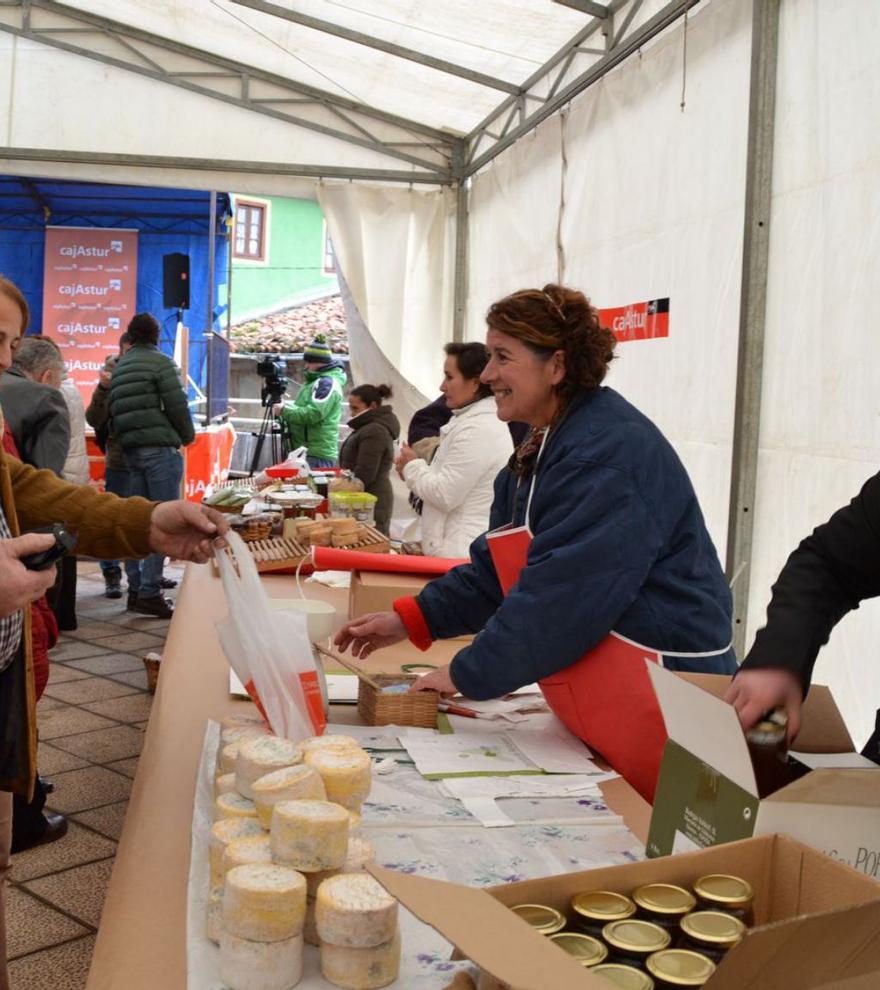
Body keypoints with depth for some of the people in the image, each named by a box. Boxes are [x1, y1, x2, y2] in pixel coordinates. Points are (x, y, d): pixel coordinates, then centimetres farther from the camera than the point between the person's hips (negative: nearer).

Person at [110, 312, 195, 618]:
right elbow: (177, 405, -10)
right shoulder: (160, 362, -4)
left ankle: (136, 589, 13)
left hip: (131, 451, 8)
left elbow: (113, 411, 16)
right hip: (160, 448, -7)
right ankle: (149, 592, -11)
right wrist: (187, 437, 5)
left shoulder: (120, 367, 17)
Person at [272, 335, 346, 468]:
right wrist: (288, 407, 4)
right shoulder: (318, 380, 20)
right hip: (309, 452, 10)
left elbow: (313, 414, -22)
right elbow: (305, 408, 24)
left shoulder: (327, 382, -13)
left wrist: (284, 410, -13)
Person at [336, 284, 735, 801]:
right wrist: (408, 619, 5)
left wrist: (468, 674, -16)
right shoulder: (546, 448, 12)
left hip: (659, 703, -9)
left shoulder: (607, 452, -21)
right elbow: (498, 569, 14)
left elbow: (559, 593, -25)